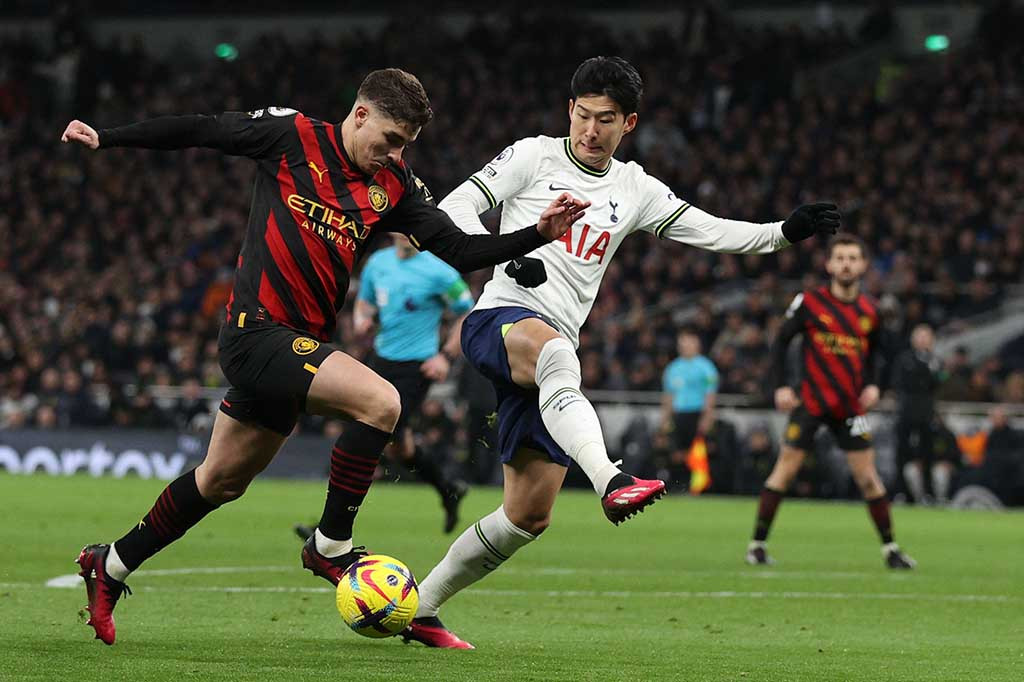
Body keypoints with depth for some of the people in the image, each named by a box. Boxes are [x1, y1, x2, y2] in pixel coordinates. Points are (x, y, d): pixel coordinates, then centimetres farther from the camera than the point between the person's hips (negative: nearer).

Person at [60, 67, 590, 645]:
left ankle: (111, 565, 34)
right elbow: (201, 131, 1)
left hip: (300, 345, 7)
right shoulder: (292, 136, -6)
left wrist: (539, 234, -8)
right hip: (258, 331, -7)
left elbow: (459, 250, 4)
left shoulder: (394, 185, 7)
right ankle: (331, 546, -9)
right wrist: (105, 138, 1)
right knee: (380, 401, -23)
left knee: (222, 481, 16)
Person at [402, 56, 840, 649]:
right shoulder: (533, 157, 4)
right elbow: (455, 210, -1)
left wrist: (786, 233, -1)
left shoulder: (635, 190, 17)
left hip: (554, 358, 6)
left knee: (529, 516, 2)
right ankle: (610, 481, -66)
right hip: (500, 319, -6)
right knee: (552, 348, -43)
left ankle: (420, 607, 17)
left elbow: (713, 232, 13)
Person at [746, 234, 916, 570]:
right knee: (786, 468, -5)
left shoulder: (868, 311, 4)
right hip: (810, 402, -3)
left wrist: (871, 384, 4)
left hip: (851, 405, 3)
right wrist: (780, 386, -8)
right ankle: (757, 543, 2)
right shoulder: (810, 302, -6)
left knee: (867, 476, 0)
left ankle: (890, 548, 10)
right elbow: (781, 340, 0)